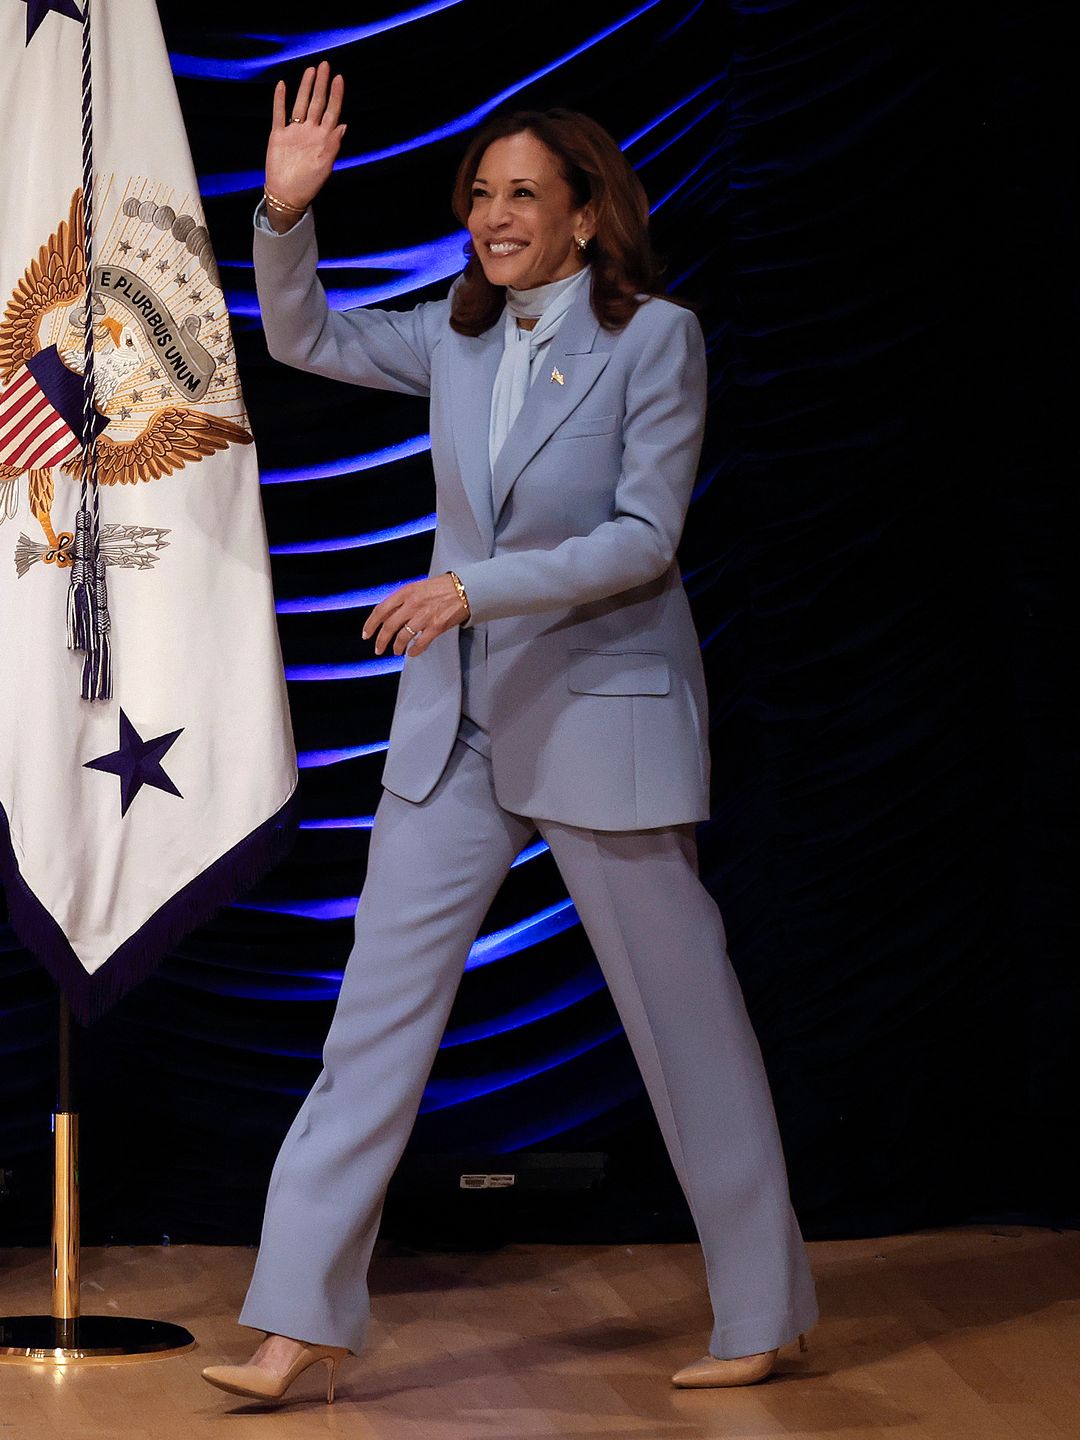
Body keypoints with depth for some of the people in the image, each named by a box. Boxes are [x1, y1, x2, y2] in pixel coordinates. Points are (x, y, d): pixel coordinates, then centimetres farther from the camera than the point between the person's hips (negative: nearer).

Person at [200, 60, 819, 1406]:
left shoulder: (654, 338, -9)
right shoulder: (458, 338, 6)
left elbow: (644, 536, -14)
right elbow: (304, 337, 14)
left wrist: (479, 586, -23)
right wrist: (285, 213, -3)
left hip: (604, 714, -5)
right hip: (456, 721, 5)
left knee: (683, 1011, 4)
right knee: (378, 1007, 0)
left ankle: (762, 1316, 19)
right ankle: (303, 1315, 4)